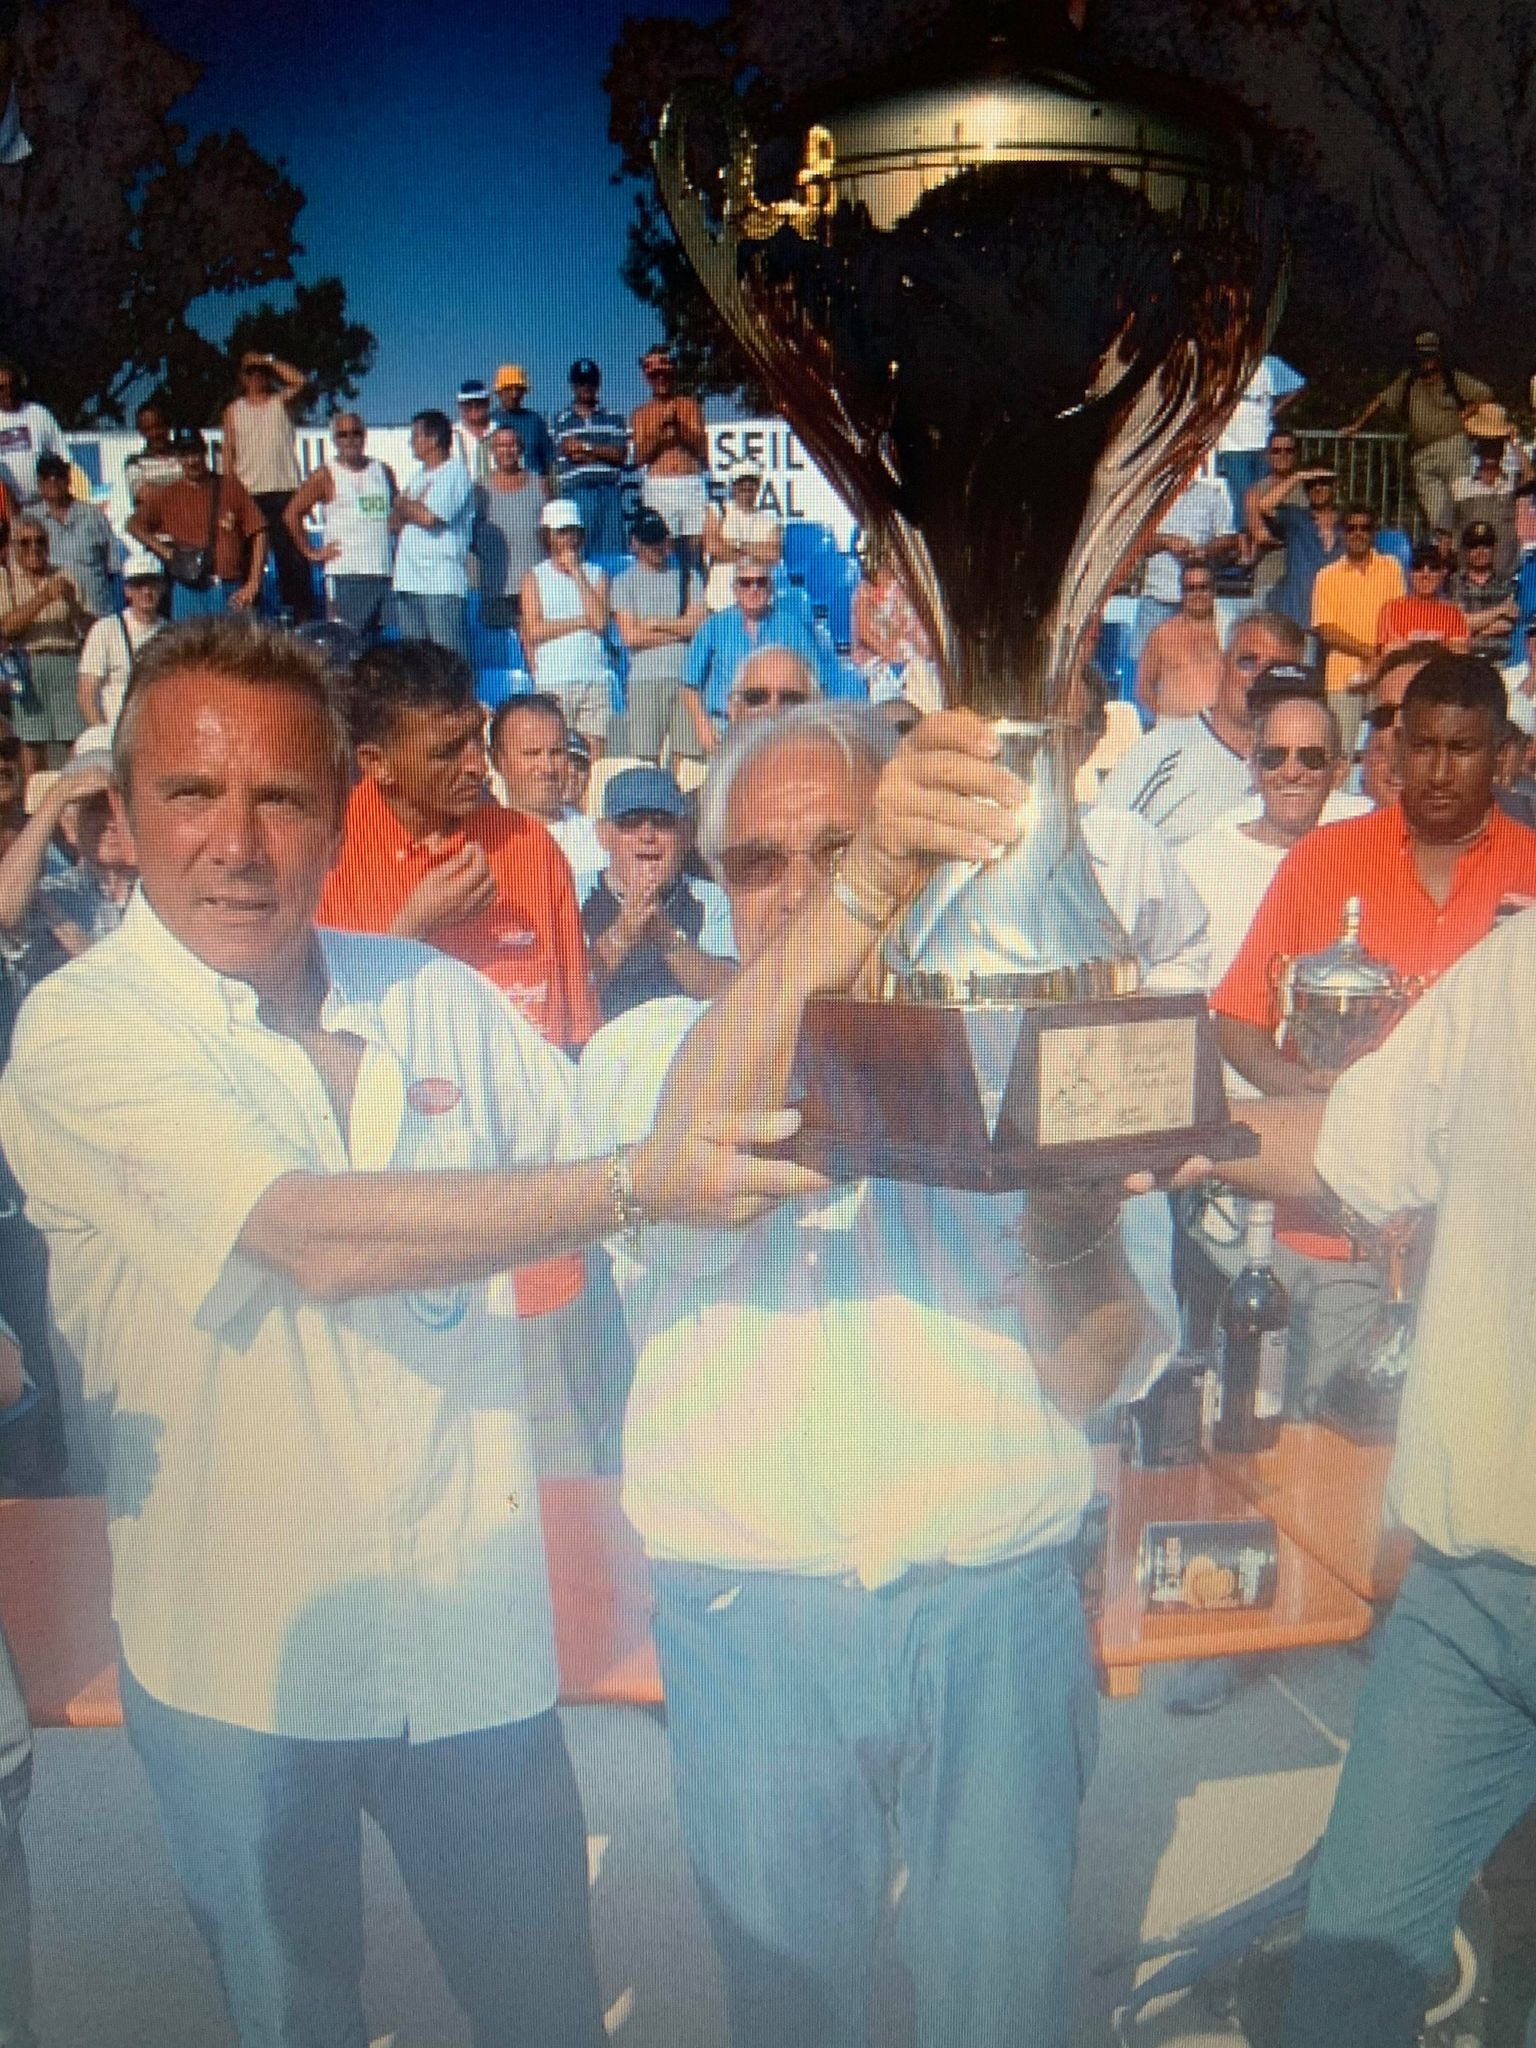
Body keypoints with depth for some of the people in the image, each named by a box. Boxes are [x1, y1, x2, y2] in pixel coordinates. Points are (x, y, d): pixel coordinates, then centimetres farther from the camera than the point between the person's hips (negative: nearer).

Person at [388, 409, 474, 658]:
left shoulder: (455, 472, -4)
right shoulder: (418, 475, 23)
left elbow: (429, 517, -17)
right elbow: (393, 523, 19)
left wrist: (404, 504, 3)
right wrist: (413, 507, -2)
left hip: (442, 584, -8)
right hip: (408, 581, 8)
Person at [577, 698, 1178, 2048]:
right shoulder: (652, 1048, 4)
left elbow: (1090, 1376, -2)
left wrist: (1077, 1207, -24)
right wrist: (863, 893, -36)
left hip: (997, 1607, 1)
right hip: (749, 1617, 0)